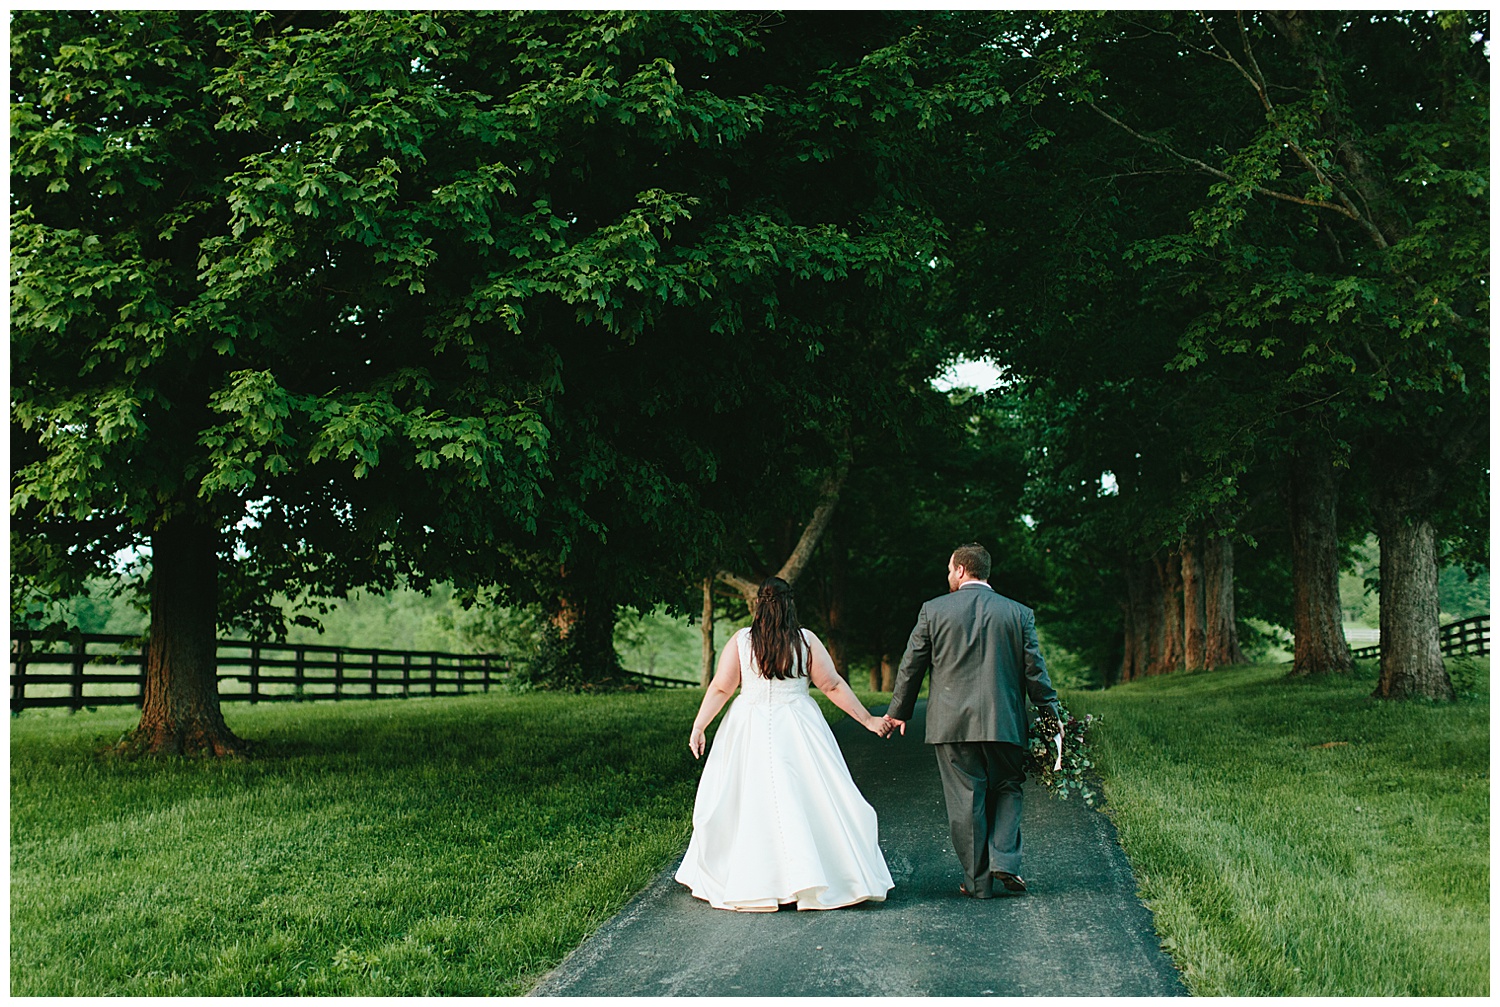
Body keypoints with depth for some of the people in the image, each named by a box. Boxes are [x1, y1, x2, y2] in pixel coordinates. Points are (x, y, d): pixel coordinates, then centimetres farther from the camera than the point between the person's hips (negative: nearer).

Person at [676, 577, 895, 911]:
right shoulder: (806, 641, -1)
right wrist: (868, 720, 6)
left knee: (746, 800, 6)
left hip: (749, 732, 0)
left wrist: (698, 727, 1)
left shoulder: (740, 641, -1)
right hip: (798, 732, 0)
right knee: (813, 800, 4)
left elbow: (720, 688, -4)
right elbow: (833, 686, 0)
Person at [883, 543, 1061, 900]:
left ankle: (978, 880, 9)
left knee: (965, 800, 5)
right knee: (1007, 791, 16)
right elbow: (1035, 672, 4)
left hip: (951, 723, -1)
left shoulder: (933, 610, 1)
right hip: (1004, 723, 1)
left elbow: (911, 665, 7)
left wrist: (898, 711, 18)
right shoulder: (1019, 613, 4)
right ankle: (1005, 861, -2)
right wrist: (1053, 719, 11)